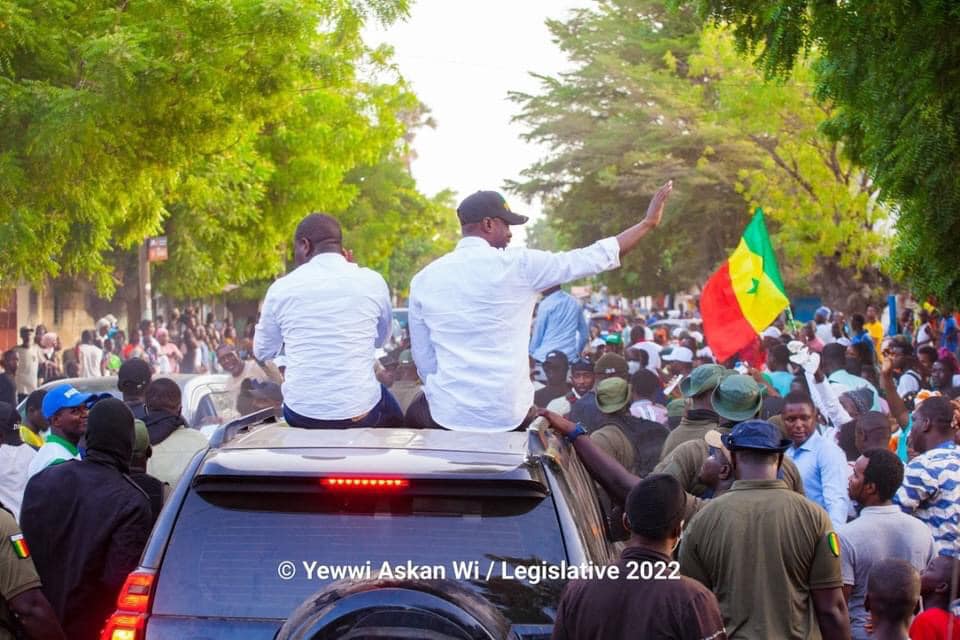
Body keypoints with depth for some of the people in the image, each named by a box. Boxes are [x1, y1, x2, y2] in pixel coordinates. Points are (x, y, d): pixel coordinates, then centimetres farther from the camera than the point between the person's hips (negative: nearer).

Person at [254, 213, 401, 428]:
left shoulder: (282, 287, -4)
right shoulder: (372, 281, -4)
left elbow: (263, 353, 10)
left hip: (300, 416, 1)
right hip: (360, 414, -1)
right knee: (392, 417, 32)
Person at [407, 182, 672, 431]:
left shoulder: (424, 279, 2)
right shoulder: (518, 265, -6)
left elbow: (423, 357, 8)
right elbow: (594, 258, -1)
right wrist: (648, 222, 9)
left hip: (448, 414, 1)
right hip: (507, 413, -1)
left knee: (416, 413, 33)